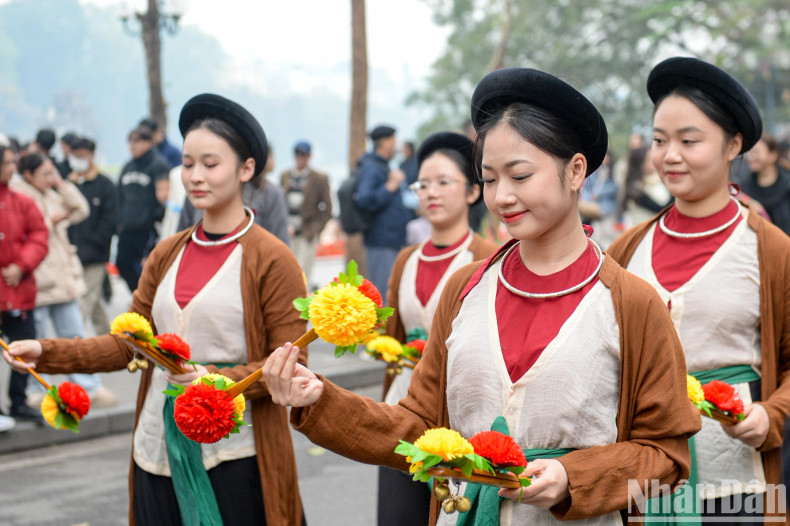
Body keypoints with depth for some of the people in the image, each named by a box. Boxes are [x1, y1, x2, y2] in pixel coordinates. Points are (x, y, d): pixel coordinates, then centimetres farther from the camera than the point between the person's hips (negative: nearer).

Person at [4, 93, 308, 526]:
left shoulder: (271, 260, -7)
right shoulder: (166, 255, 10)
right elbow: (127, 343, 9)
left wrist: (216, 379, -22)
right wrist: (46, 353, -2)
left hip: (234, 459, -5)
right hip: (158, 452, 5)